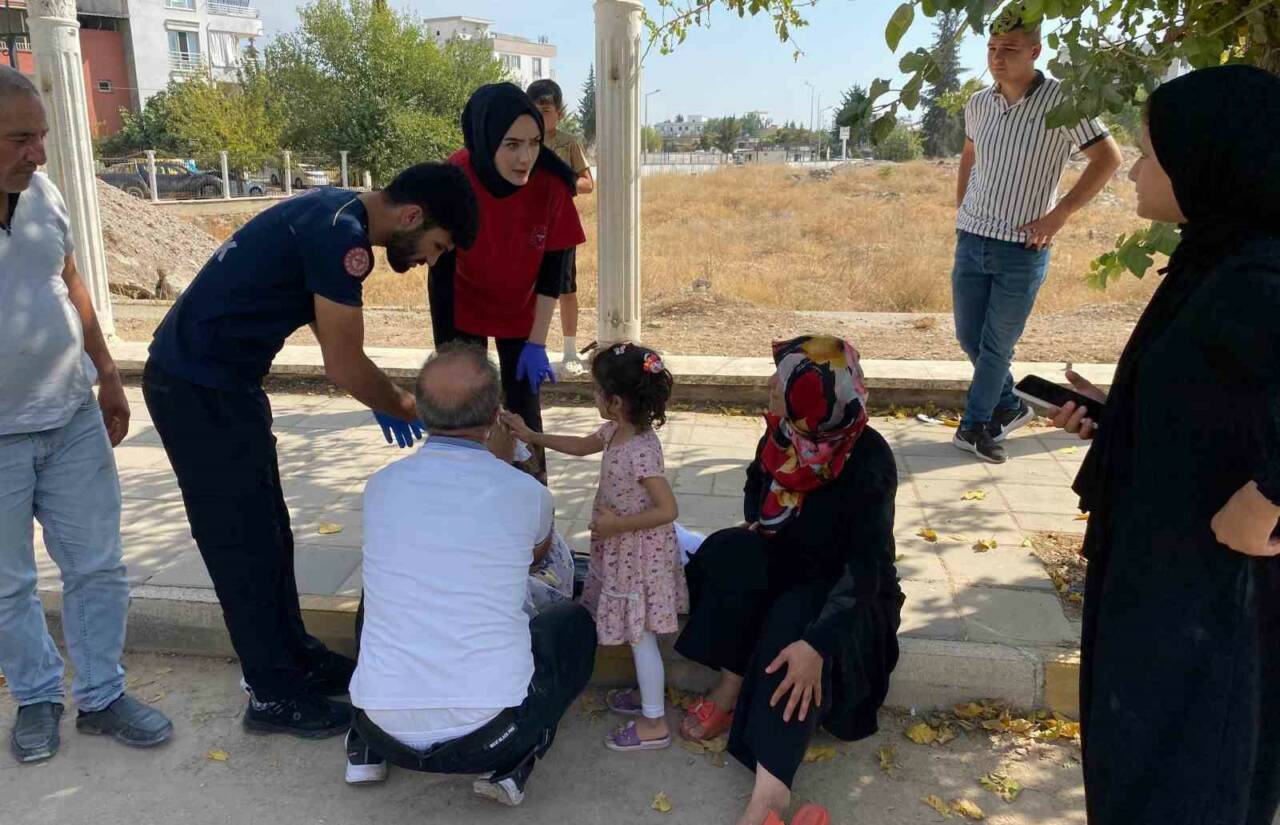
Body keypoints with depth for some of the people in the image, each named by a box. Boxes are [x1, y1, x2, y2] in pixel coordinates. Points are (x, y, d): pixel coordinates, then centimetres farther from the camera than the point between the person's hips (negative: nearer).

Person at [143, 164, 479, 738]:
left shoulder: (337, 215, 7)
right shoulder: (341, 235, -23)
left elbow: (335, 341, 18)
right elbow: (344, 366, -19)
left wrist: (384, 397, 15)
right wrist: (409, 409, -4)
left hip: (220, 381, 10)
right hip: (198, 390, -10)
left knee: (266, 530, 17)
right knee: (243, 540, 0)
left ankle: (292, 657, 31)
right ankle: (274, 695, 14)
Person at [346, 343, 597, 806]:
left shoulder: (380, 486, 0)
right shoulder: (526, 493, -7)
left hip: (388, 731, 3)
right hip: (487, 736, -3)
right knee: (574, 622, 23)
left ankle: (367, 750, 24)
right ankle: (512, 765, 9)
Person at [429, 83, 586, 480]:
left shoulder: (551, 183, -27)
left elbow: (552, 266, -16)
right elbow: (441, 272, -23)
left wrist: (537, 342, -15)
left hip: (521, 311, 1)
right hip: (464, 309, -1)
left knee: (523, 407, 3)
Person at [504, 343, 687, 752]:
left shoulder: (640, 452, -29)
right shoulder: (617, 431, 0)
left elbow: (668, 510, -30)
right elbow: (582, 446, 19)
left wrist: (617, 524, -24)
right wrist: (531, 435, 19)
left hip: (639, 555, -9)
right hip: (623, 553, 9)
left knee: (640, 637, 3)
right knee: (636, 633, 22)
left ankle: (654, 724, 16)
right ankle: (647, 695, 40)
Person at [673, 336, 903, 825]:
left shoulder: (869, 460, -26)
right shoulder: (780, 440, -9)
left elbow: (865, 568, -31)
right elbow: (757, 496, 14)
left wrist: (816, 644, -43)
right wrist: (758, 531, -9)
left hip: (850, 595, -5)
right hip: (788, 573, 6)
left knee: (795, 624, -36)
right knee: (728, 552, -23)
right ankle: (731, 687, -16)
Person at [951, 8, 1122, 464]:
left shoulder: (1060, 100, -12)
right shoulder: (978, 104, 4)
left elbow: (1108, 158, -9)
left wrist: (1059, 215, -13)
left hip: (1023, 249, -5)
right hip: (972, 240, 5)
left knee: (997, 345, 3)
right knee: (969, 337, 11)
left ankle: (974, 425, 20)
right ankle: (1009, 406, 33)